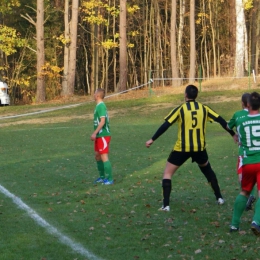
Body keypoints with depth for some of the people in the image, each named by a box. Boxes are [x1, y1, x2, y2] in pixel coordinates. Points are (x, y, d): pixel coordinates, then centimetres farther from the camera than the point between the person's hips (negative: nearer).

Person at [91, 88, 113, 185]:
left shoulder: (101, 106, -17)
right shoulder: (98, 106, 13)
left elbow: (102, 121, -23)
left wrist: (95, 133, -23)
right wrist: (96, 134, 22)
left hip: (103, 136, -10)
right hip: (99, 136, 10)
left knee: (104, 157, -7)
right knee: (97, 156, 16)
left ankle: (109, 179, -4)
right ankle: (102, 177, 27)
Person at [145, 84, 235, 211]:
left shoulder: (180, 109, -6)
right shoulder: (204, 108, 3)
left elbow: (165, 125, -11)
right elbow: (221, 121, 6)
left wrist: (152, 139, -5)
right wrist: (233, 134, 18)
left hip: (182, 148, -3)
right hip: (199, 148, 3)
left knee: (167, 173, 8)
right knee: (207, 170, 30)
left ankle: (166, 205, -4)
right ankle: (219, 198, 29)